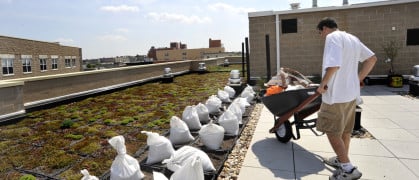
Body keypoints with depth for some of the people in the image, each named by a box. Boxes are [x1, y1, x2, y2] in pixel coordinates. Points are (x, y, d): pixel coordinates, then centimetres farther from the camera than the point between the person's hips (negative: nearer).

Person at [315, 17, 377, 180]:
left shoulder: (332, 37, -15)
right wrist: (359, 79, 15)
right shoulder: (352, 38, 14)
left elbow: (333, 65, -29)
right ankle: (342, 159, 34)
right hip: (351, 92, 9)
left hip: (336, 95, -9)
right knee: (345, 129, 19)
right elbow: (372, 59, 14)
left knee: (332, 131, 1)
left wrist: (322, 84, -16)